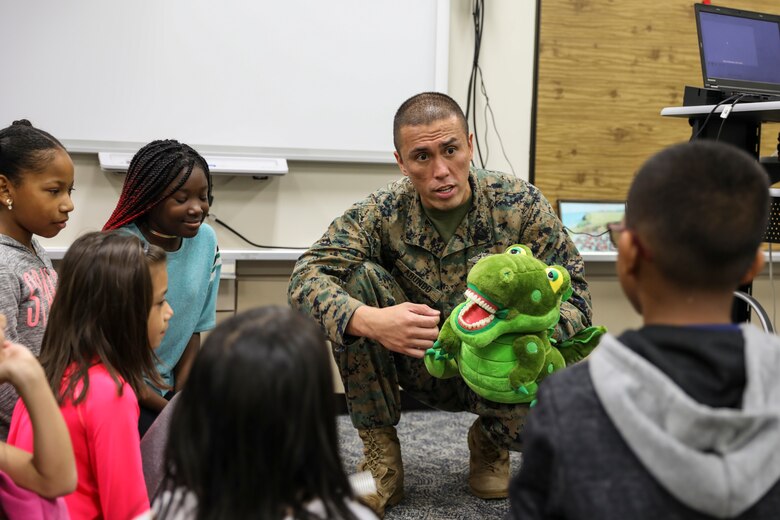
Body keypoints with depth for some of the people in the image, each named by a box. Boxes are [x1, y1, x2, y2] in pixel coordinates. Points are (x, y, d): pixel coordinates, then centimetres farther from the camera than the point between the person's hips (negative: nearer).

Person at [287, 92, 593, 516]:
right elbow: (306, 277, -23)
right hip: (419, 363, 1)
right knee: (357, 275, -24)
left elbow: (575, 295, -14)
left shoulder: (520, 204, -15)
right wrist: (370, 321, -43)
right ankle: (382, 460, -11)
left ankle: (489, 441, 10)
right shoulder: (384, 212, -14)